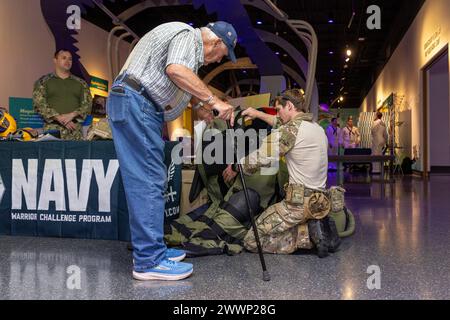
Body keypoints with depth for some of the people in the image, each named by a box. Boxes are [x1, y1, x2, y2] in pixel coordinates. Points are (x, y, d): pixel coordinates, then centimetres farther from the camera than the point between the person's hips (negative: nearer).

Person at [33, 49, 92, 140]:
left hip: (75, 130, 1)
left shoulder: (81, 83, 18)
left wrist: (72, 115, -10)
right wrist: (59, 118, -12)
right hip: (52, 128, -1)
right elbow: (39, 104, 1)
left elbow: (87, 104, 8)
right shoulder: (43, 82, 12)